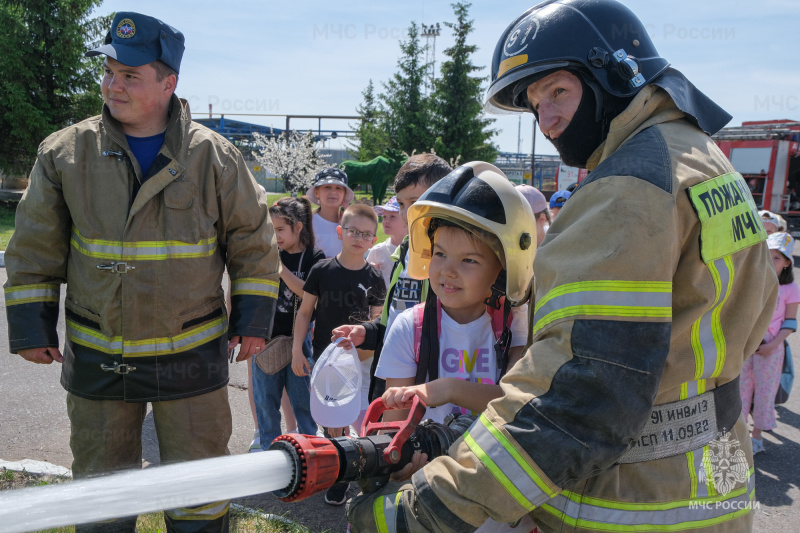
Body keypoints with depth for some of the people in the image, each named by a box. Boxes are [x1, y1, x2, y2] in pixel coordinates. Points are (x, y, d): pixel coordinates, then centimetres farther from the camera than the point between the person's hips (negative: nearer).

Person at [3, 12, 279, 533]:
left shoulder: (216, 157, -7)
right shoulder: (64, 152, -3)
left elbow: (253, 243, 1)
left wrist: (252, 322, -1)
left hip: (192, 354, -1)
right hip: (95, 358, 2)